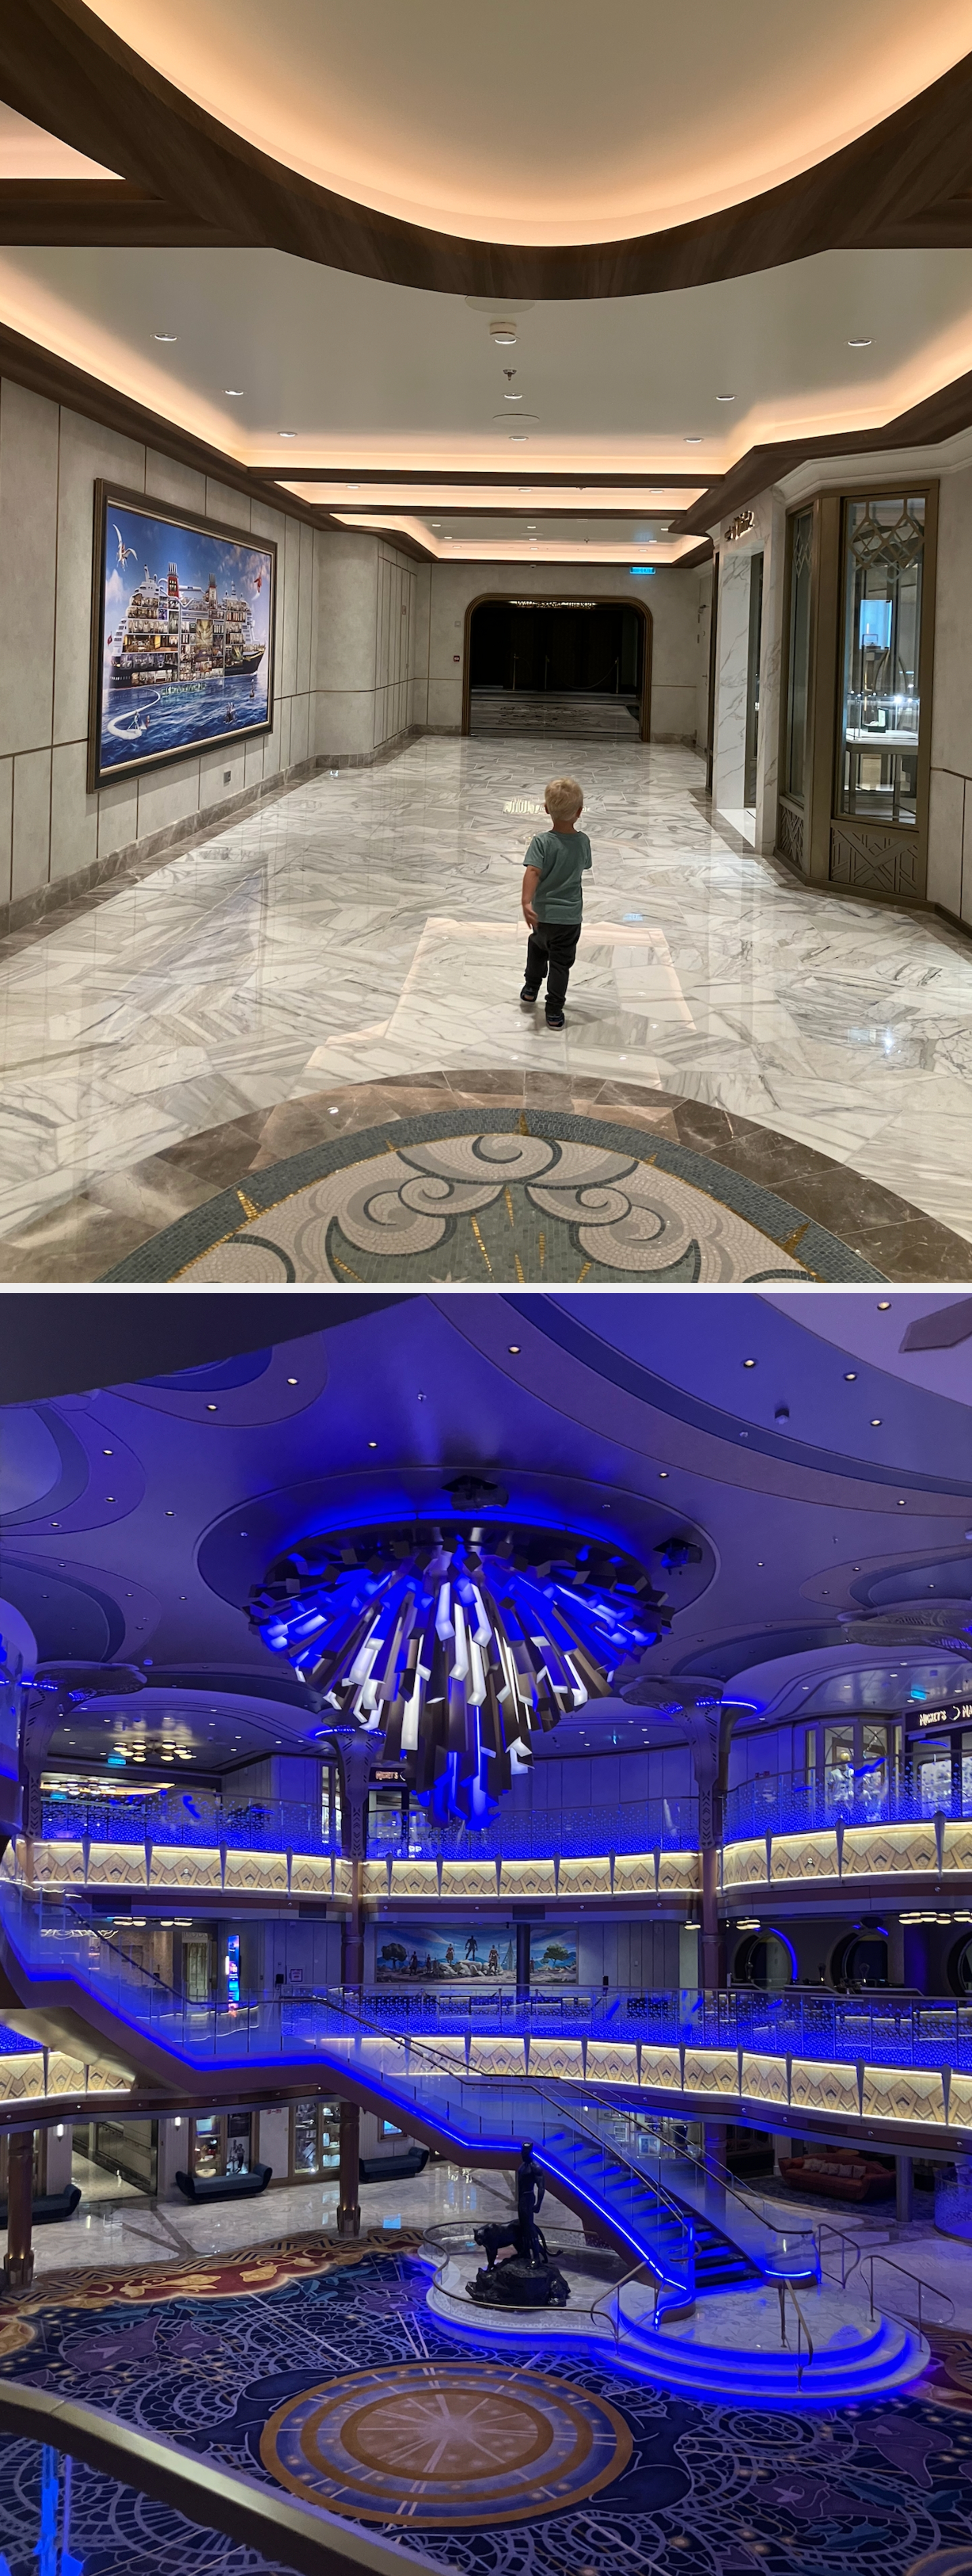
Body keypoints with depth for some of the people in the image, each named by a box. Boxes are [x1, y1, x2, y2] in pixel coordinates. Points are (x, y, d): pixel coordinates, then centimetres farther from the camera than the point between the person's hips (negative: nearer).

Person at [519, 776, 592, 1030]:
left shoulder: (542, 842, -18)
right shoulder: (583, 842, -7)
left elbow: (533, 871, -30)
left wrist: (527, 902, -36)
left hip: (543, 914, -1)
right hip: (570, 916, 1)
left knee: (538, 945, 30)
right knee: (561, 963, 9)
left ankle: (531, 987, 43)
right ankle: (554, 1012, 8)